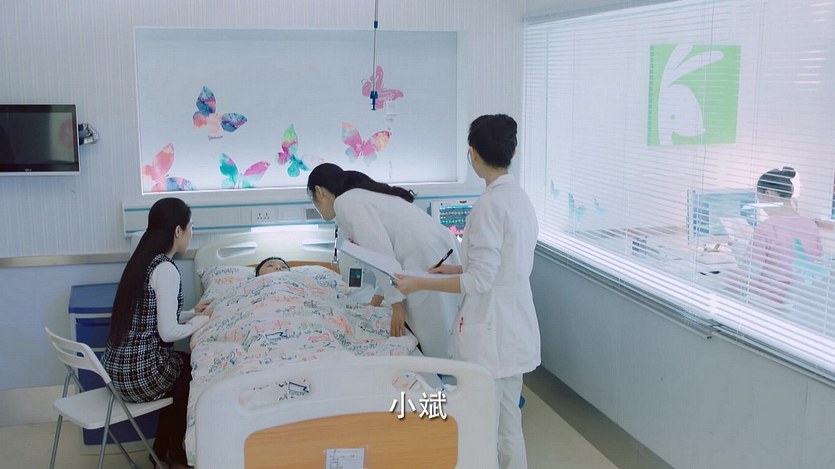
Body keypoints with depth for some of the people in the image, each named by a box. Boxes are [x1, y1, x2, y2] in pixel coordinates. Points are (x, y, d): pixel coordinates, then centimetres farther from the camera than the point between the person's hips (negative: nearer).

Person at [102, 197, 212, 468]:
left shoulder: (143, 260, 9)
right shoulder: (165, 269, -18)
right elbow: (168, 333, -20)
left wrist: (191, 313, 15)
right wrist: (200, 321, -3)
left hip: (117, 366, 8)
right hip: (140, 374, -8)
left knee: (185, 363, 24)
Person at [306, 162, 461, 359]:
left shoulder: (344, 202, -2)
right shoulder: (366, 195, 26)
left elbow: (381, 251, -12)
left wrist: (396, 304, -8)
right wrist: (376, 299, 36)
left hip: (427, 258, -9)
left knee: (435, 348, -3)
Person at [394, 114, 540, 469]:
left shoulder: (489, 205, -20)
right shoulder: (521, 199, 7)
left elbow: (480, 281, -21)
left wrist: (419, 284, -15)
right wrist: (455, 269, 19)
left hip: (491, 330, -9)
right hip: (517, 329, 9)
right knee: (509, 422, 20)